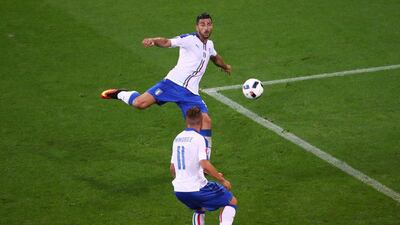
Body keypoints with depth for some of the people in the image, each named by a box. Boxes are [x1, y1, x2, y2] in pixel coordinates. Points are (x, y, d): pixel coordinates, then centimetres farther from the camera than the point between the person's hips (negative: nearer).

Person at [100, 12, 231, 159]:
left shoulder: (209, 45, 20)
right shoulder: (189, 39, -4)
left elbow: (215, 57, 44)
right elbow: (167, 42, -18)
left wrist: (225, 66, 63)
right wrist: (153, 41, -39)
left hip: (191, 92, 6)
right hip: (174, 83, -6)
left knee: (206, 120, -11)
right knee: (140, 103, -19)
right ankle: (120, 94, 15)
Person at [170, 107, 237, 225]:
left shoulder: (177, 138, 10)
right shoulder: (198, 138, -11)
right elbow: (205, 165, -23)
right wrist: (222, 180, -13)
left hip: (178, 190, 7)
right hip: (196, 188, -7)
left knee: (199, 209, 33)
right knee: (232, 201, 8)